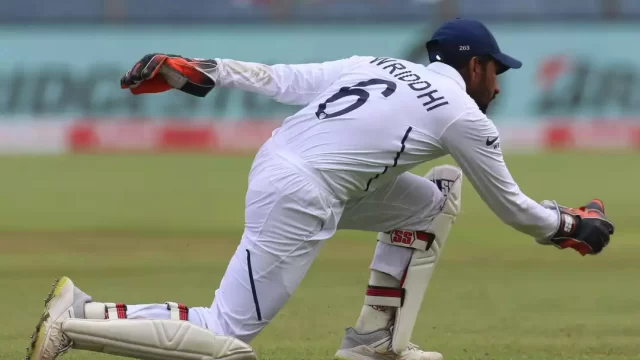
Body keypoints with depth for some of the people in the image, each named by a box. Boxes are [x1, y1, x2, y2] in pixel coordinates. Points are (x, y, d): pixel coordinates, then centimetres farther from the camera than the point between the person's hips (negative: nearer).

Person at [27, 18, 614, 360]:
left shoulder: (375, 66, 19)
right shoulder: (466, 118, 2)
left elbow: (281, 79, 13)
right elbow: (513, 209, 10)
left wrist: (192, 71, 12)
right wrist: (572, 225, 27)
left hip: (274, 163, 9)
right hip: (300, 202, -9)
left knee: (436, 195, 19)